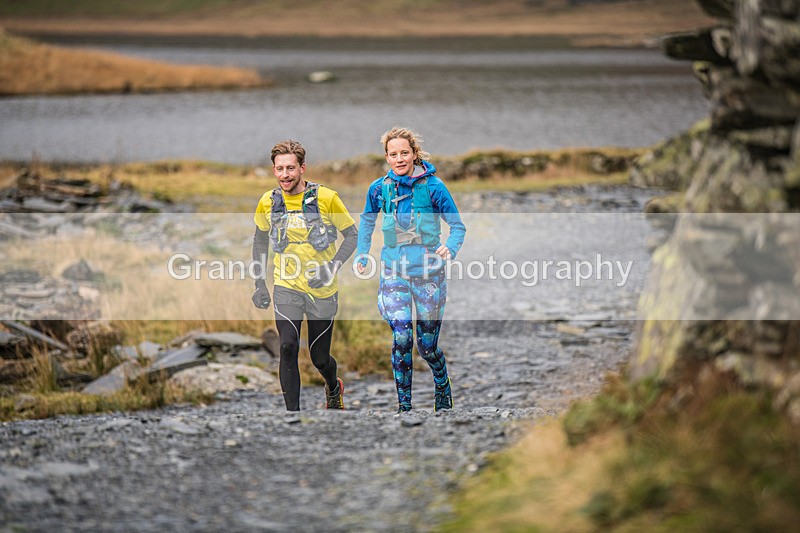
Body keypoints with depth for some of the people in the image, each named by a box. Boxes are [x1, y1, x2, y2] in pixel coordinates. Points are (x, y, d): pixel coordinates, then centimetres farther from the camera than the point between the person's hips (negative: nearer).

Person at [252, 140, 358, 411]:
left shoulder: (326, 198, -11)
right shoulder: (268, 202, -1)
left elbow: (352, 235, -3)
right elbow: (260, 241, 16)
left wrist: (331, 267, -18)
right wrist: (260, 285, 11)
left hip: (322, 290, -1)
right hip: (286, 288, 1)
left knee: (319, 358, 8)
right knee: (288, 348, -18)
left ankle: (333, 388, 42)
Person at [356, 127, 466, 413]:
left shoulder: (433, 187, -9)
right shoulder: (380, 188, 0)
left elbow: (458, 226, -4)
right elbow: (367, 221, 19)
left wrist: (450, 247, -23)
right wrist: (361, 255, 13)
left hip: (428, 272, -2)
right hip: (393, 271, 2)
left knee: (427, 345, 5)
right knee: (400, 339, -12)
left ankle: (443, 388, 36)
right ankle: (403, 405, -2)